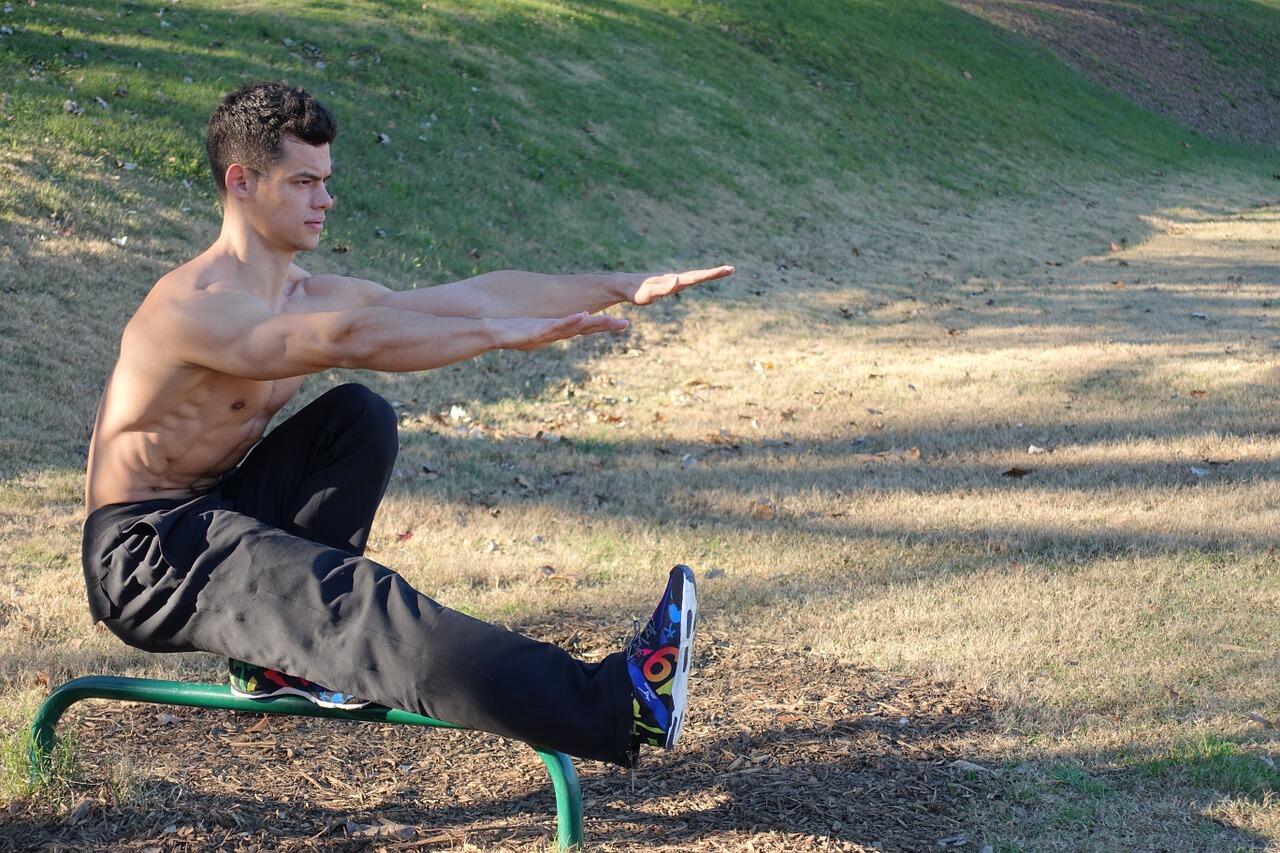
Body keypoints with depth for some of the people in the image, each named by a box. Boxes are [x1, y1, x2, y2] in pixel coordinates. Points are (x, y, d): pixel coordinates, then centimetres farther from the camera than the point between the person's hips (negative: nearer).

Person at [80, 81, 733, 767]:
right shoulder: (195, 304, -22)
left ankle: (279, 653, -3)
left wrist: (624, 288, -4)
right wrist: (502, 333, -39)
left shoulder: (309, 296, 4)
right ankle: (611, 710, -37)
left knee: (359, 416, -6)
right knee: (356, 598, -26)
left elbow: (468, 297, 1)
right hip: (147, 558, -9)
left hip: (222, 512, 9)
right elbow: (347, 340, -39)